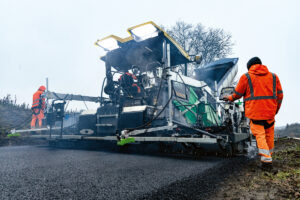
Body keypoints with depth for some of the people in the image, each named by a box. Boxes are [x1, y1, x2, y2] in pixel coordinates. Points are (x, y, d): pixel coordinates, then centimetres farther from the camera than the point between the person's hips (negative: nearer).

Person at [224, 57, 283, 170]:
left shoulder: (246, 77, 1)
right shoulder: (274, 76, 12)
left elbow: (237, 94, 3)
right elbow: (280, 95, 11)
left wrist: (230, 98, 24)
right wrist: (275, 110, 20)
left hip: (254, 112, -4)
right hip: (270, 112, 4)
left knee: (260, 135, -1)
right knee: (269, 134, 16)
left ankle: (267, 161, -7)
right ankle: (269, 154, 30)